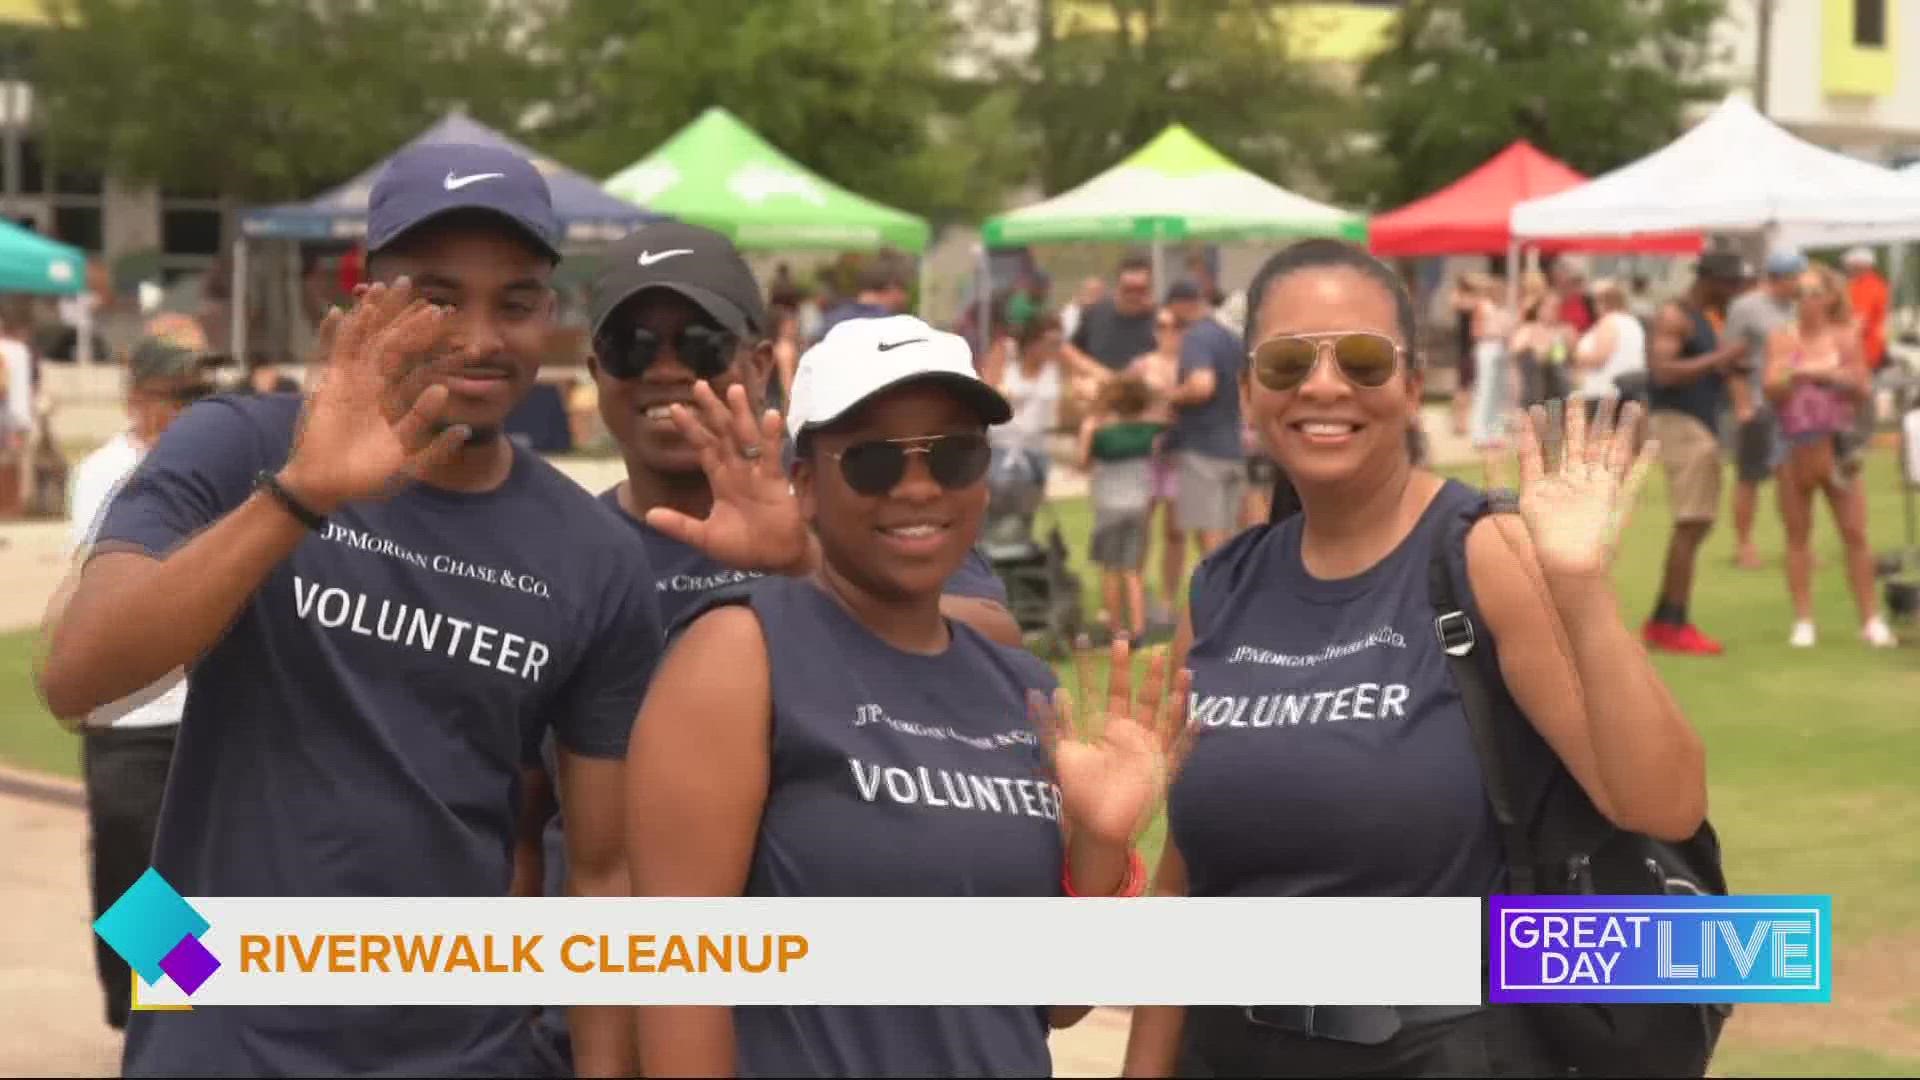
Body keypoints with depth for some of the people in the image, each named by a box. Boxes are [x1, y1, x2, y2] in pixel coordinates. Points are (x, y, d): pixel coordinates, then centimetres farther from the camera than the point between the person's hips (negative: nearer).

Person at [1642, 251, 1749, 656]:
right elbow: (1663, 371, -23)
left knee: (1697, 525, 10)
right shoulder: (1674, 316, -11)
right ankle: (1674, 625, -10)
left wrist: (1726, 366, 9)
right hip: (1679, 423, -10)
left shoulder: (1703, 318, 20)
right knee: (1690, 524, -12)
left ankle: (1662, 621, 16)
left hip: (1702, 426, 10)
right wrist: (1718, 358, -20)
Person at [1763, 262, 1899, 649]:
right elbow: (1772, 390, -5)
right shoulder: (1782, 338, 0)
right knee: (1798, 534, 3)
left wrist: (1830, 375, -15)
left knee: (1855, 533, -2)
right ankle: (1803, 621, 8)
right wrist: (1796, 373, -22)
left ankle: (1871, 620, 3)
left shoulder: (1845, 337, 1)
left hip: (1836, 444, 0)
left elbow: (1863, 391, 1)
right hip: (1793, 444, 0)